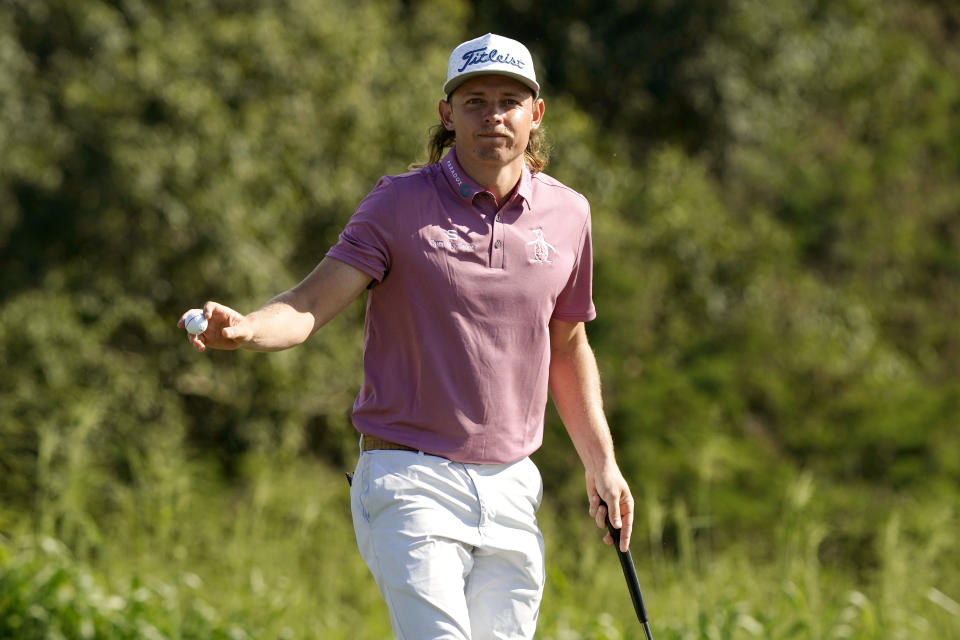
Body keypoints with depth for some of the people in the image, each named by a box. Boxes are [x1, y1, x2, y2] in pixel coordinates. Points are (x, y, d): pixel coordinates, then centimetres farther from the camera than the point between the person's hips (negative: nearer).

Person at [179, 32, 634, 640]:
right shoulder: (402, 203, -5)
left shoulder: (567, 214, 8)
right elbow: (312, 303, -14)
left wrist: (602, 462, 19)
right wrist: (246, 329, -35)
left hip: (511, 491, 4)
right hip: (410, 482, -4)